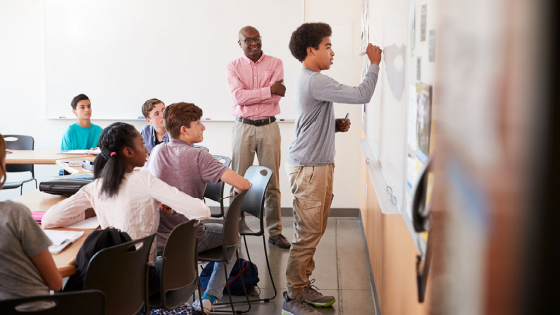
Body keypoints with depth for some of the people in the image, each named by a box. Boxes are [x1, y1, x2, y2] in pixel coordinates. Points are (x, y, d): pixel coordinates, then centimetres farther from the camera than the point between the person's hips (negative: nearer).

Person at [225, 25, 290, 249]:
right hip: (243, 128, 0)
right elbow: (238, 96, -12)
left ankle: (275, 232, 12)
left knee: (272, 182, 4)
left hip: (268, 127, 0)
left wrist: (249, 95, -13)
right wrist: (269, 90, -14)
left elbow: (277, 95, -9)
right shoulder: (233, 67, 4)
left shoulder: (275, 63, 4)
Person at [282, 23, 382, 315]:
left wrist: (335, 125, 7)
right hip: (309, 168, -11)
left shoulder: (307, 80, 17)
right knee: (308, 234, -5)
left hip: (317, 165, 11)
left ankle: (303, 287, 26)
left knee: (313, 231, 16)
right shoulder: (315, 82, -19)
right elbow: (362, 95, -24)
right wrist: (374, 63, -11)